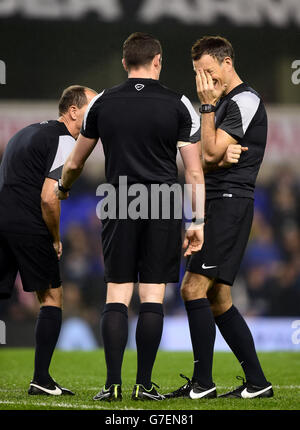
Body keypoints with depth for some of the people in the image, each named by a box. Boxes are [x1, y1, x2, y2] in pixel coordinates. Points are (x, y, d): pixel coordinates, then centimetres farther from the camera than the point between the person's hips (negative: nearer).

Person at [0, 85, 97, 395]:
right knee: (52, 297, 5)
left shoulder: (28, 132, 24)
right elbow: (48, 198, -14)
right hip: (26, 226, -8)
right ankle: (41, 379, 1)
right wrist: (56, 239, -1)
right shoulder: (63, 140, -5)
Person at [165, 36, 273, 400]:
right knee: (218, 300, 9)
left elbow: (211, 152, -16)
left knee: (194, 289, -14)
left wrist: (207, 105, -11)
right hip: (215, 205, 10)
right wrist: (222, 157, -6)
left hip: (230, 203, -10)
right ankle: (257, 383, 11)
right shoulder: (225, 102, 21)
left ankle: (202, 383, -12)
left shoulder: (244, 101, -10)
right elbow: (205, 159, 16)